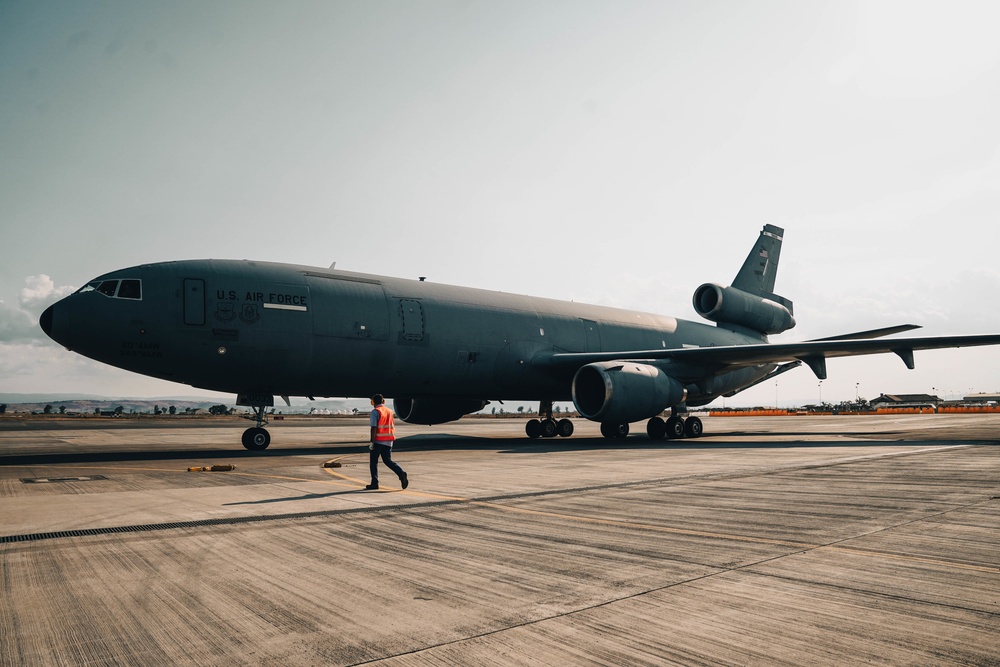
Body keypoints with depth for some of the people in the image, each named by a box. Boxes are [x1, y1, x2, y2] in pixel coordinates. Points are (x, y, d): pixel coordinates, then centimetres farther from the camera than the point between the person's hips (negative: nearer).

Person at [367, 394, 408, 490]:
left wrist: (372, 442, -15)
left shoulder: (375, 412, -9)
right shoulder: (389, 411, 12)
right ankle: (401, 473, -12)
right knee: (388, 460, 10)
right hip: (389, 441, 6)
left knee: (373, 461, 7)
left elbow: (374, 428, -16)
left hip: (378, 441, -6)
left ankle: (374, 483, 9)